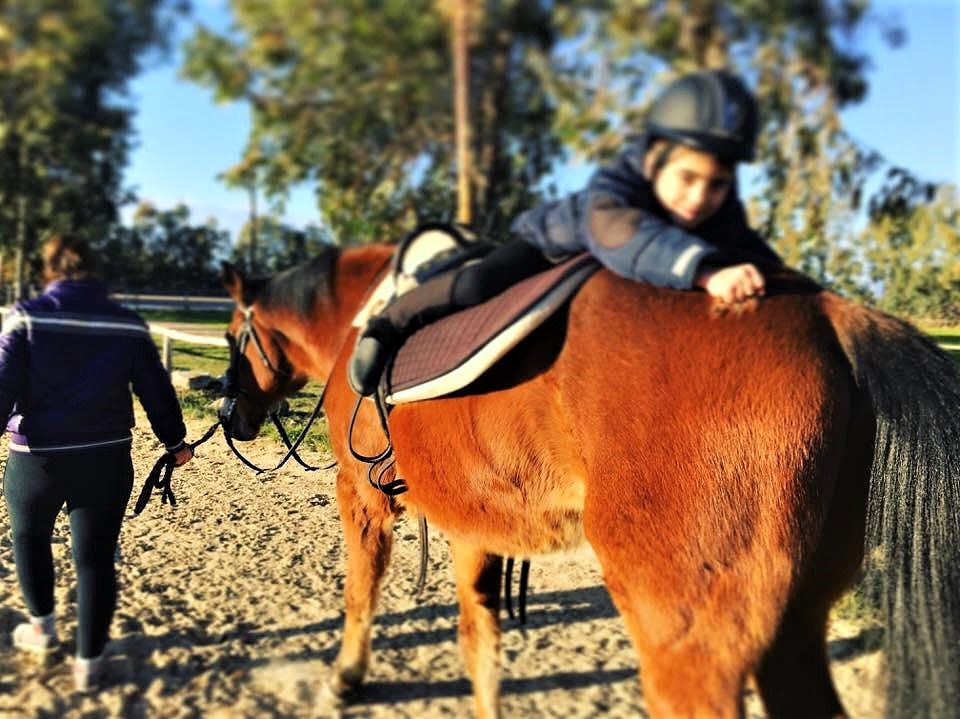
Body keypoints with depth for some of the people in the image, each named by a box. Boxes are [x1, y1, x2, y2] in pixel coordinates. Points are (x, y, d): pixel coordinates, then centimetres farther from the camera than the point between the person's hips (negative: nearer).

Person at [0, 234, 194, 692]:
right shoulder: (128, 325, -2)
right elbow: (156, 391, 3)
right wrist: (175, 443, 16)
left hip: (37, 459, -1)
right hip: (107, 460, 1)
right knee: (95, 557, 10)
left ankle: (42, 627, 42)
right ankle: (88, 662, 17)